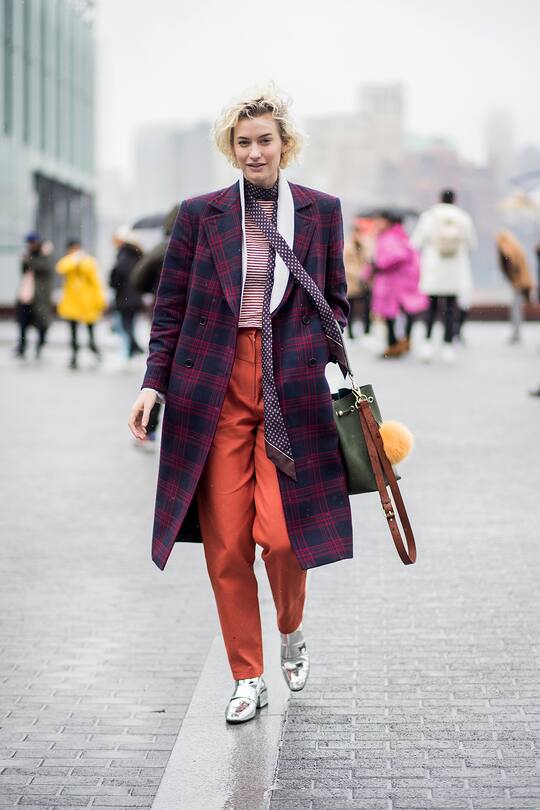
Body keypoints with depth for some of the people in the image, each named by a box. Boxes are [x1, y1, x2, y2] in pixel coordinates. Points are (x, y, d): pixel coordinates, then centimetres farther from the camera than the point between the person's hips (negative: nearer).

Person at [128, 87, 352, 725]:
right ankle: (248, 678, 16)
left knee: (279, 534, -9)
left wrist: (334, 361, -1)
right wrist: (154, 384, -2)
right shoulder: (200, 214, 6)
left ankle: (291, 631, 25)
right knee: (225, 542, 0)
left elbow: (335, 301, 15)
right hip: (214, 387, 1)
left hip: (292, 390, 0)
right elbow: (171, 308, 7)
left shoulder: (320, 211, 9)